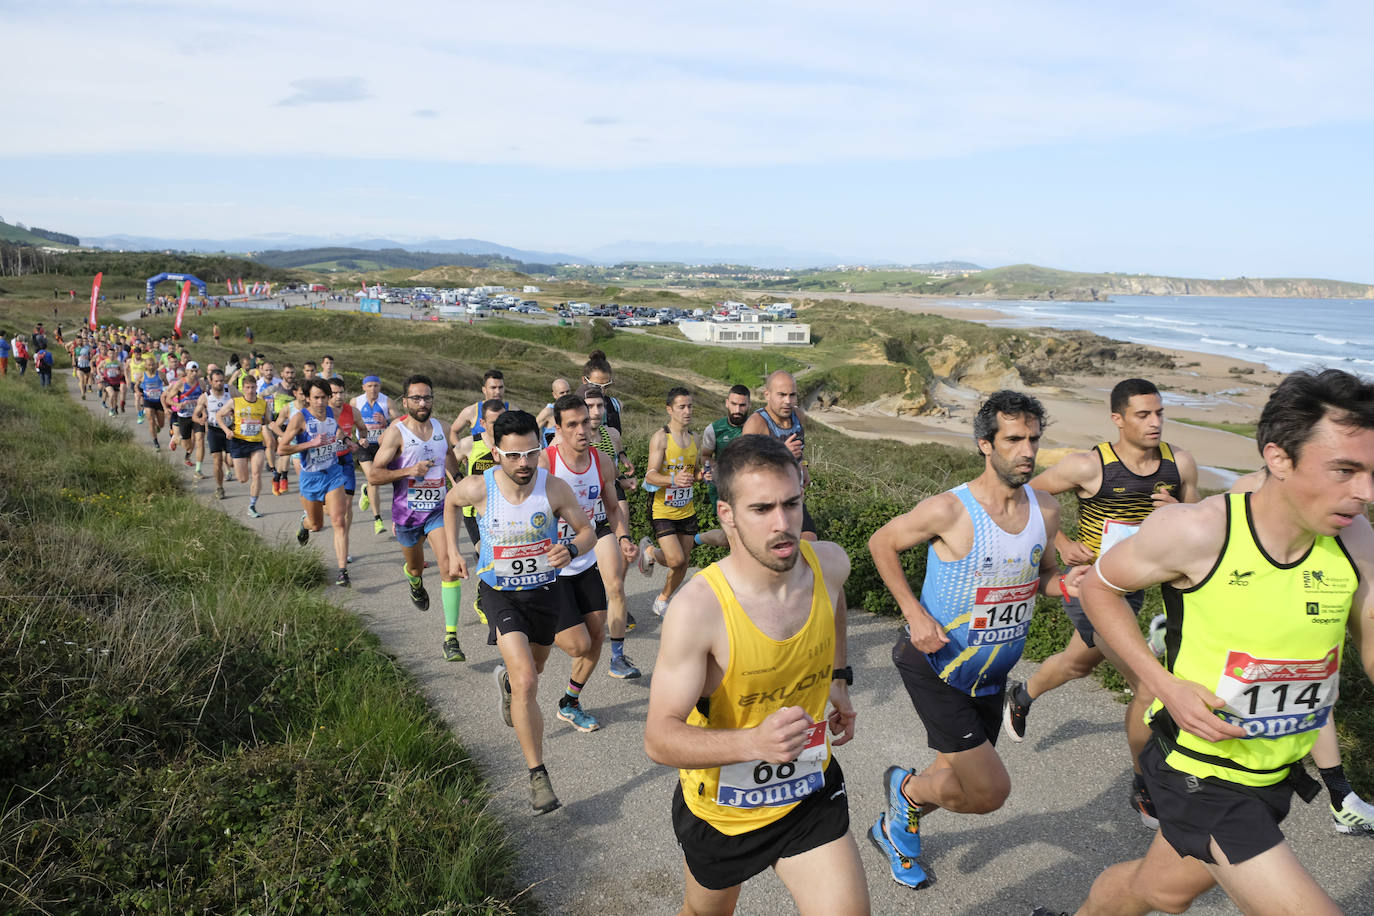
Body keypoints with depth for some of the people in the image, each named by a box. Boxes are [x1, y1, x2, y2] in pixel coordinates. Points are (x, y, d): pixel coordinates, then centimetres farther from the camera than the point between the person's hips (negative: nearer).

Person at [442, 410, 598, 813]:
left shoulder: (554, 488, -19)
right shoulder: (477, 488, -19)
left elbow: (587, 531, -8)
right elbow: (450, 502, 6)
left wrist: (570, 550, -30)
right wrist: (452, 550, 3)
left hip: (546, 590, 2)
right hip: (500, 594, -2)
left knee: (530, 673, 24)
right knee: (526, 683, -19)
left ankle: (507, 678, 63)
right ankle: (538, 775, -7)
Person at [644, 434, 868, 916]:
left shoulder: (829, 564, -16)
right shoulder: (698, 608, -32)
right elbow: (659, 739, -31)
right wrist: (754, 742, -45)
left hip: (809, 793, 2)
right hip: (718, 807, -2)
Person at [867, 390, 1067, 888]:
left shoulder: (1045, 510, -5)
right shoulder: (949, 510, -22)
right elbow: (881, 543, -8)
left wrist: (1068, 584, -12)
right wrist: (914, 613, -17)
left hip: (991, 674, 7)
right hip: (936, 666, -6)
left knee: (959, 785, 19)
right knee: (991, 790, -8)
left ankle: (895, 827, 49)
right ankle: (906, 786, 22)